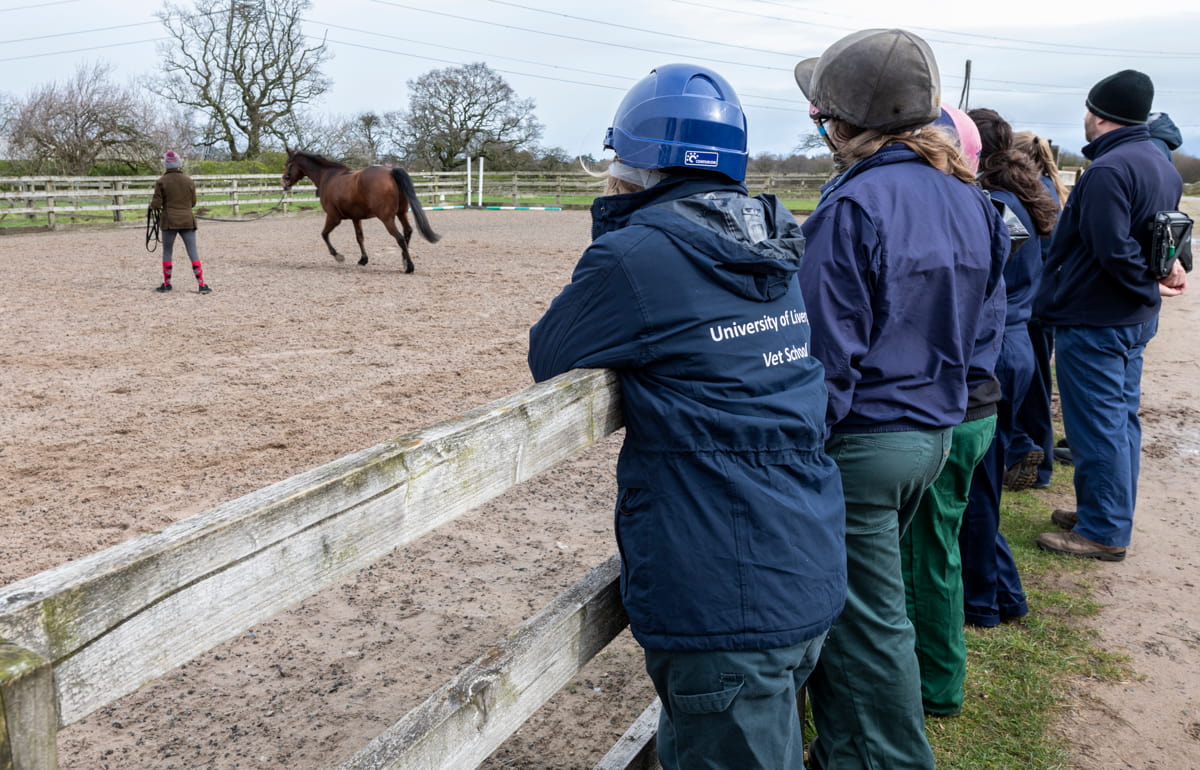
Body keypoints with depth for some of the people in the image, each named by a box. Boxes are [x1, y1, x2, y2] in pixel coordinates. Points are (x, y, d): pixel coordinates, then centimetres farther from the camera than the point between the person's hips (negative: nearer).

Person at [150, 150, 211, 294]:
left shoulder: (161, 182, -6)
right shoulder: (189, 181, 1)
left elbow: (156, 204, -7)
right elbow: (193, 202, 7)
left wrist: (152, 205, 15)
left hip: (169, 222, -1)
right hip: (187, 221, 1)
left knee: (167, 252, 11)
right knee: (193, 253, 1)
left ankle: (166, 283, 17)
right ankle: (201, 284, -5)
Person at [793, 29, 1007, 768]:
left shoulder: (855, 206, -19)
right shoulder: (970, 199, 6)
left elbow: (827, 352, -20)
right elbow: (979, 320, 14)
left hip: (865, 440, -9)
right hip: (937, 430, 9)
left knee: (869, 622, 6)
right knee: (853, 604, 22)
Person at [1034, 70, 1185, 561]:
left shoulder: (1108, 170, -21)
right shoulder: (1162, 166, 12)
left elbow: (1112, 249, -27)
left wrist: (1149, 286, -14)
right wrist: (1155, 281, 4)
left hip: (1092, 322, -10)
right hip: (1134, 320, 10)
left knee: (1096, 428, -1)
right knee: (1121, 421, 17)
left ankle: (1103, 533, 8)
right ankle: (1108, 514, 29)